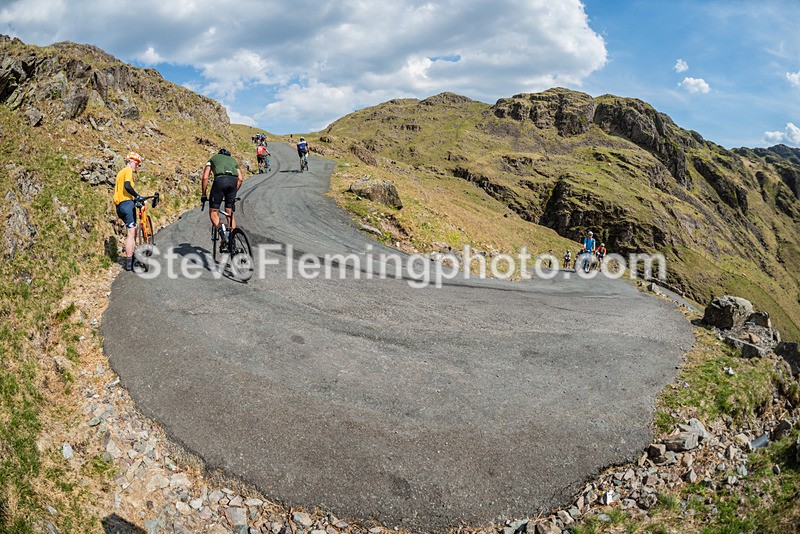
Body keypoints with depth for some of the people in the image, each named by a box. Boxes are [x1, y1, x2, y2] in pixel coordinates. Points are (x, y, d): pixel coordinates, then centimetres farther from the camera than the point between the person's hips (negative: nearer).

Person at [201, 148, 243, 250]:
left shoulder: (213, 158, 30)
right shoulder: (233, 160, 35)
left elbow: (205, 177, 18)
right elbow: (240, 179, 20)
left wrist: (203, 195, 23)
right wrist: (234, 194, 29)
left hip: (220, 180, -3)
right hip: (233, 180, 3)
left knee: (213, 212, 4)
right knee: (230, 213, 13)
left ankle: (223, 236, -18)